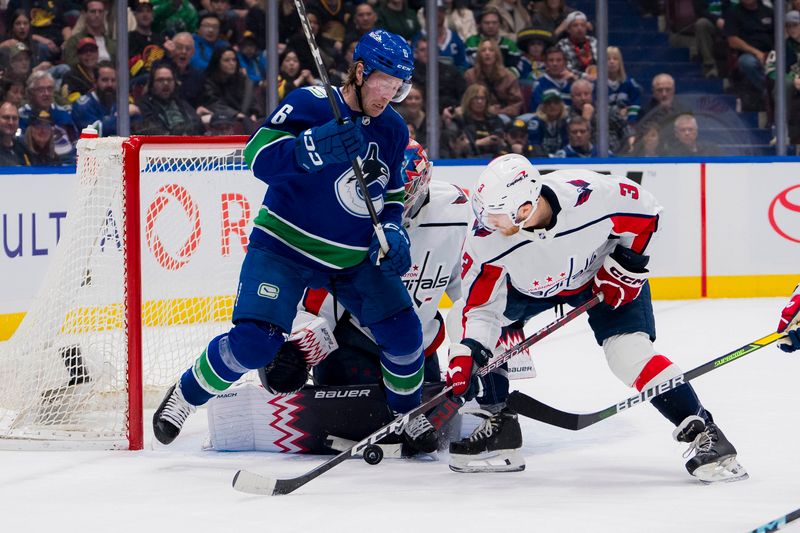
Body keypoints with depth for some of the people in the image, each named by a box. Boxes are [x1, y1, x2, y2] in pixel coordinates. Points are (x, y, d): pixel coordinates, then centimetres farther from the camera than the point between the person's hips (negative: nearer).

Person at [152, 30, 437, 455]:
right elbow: (258, 156, -26)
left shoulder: (393, 130, 4)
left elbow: (391, 193, 17)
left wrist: (391, 230, -4)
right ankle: (184, 397, 6)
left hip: (356, 256, 6)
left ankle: (409, 417, 22)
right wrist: (316, 146, -41)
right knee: (255, 340, -18)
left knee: (402, 332, -3)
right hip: (285, 244, -5)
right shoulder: (310, 104, -15)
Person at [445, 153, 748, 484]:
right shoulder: (487, 238, -31)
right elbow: (480, 306, -22)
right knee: (464, 323, -8)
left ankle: (703, 434, -16)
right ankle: (498, 426, 2)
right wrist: (466, 356, -33)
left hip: (602, 274, -4)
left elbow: (646, 212, -17)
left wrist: (626, 262, -19)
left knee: (628, 351, -23)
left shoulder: (594, 196, -39)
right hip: (528, 285, 4)